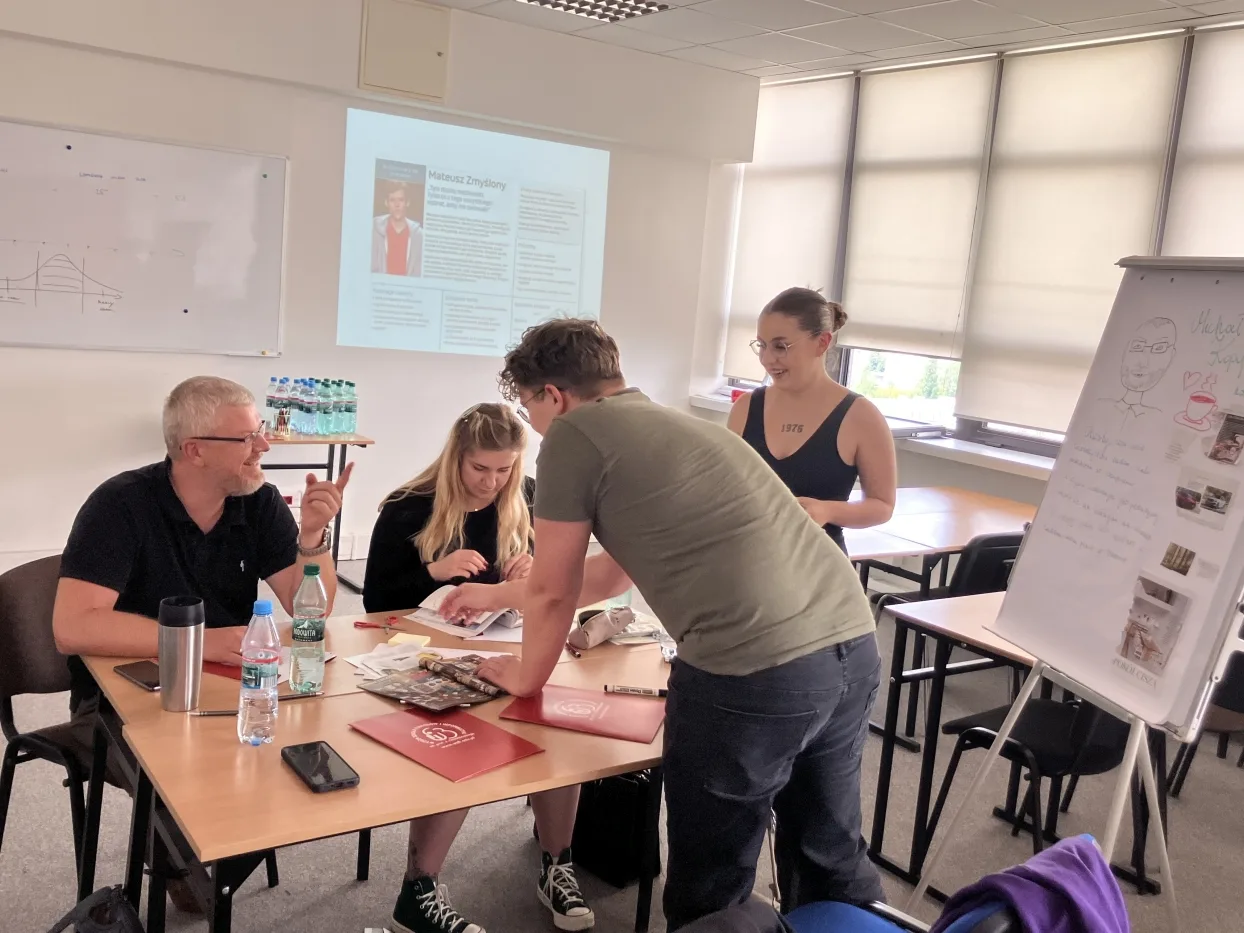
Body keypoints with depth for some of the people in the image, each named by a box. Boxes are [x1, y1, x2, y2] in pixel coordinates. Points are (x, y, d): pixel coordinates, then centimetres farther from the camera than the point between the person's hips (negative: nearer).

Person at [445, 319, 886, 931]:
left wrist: (526, 676, 27)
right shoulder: (672, 425, 26)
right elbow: (617, 568, 37)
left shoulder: (574, 434, 1)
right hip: (853, 646, 9)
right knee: (831, 857, 26)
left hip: (754, 670, -8)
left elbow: (553, 591, 7)